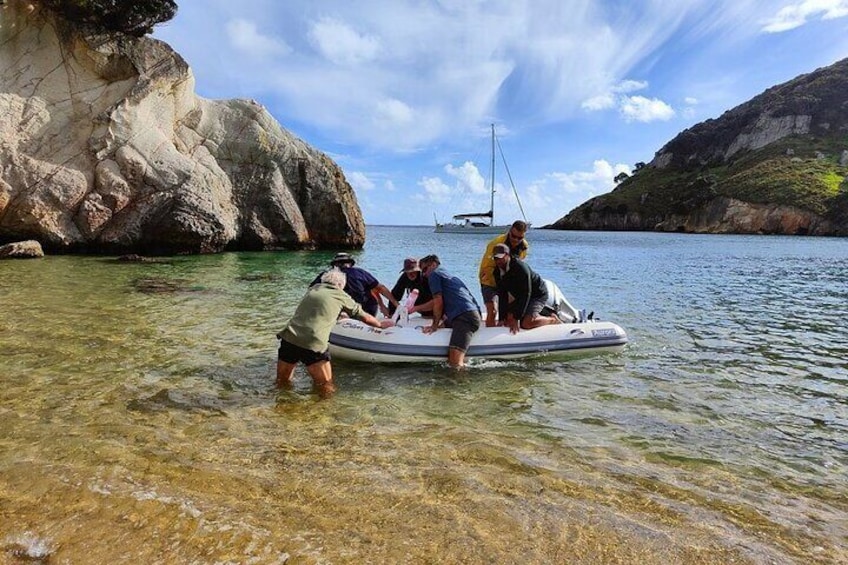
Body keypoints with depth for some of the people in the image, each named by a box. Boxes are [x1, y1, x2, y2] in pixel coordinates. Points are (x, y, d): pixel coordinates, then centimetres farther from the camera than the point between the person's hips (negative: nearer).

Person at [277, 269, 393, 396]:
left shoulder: (312, 289, 20)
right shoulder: (341, 296, 8)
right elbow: (366, 318, 17)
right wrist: (380, 324, 37)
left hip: (288, 338, 5)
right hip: (313, 345, -5)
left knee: (282, 382, 26)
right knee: (327, 389, 9)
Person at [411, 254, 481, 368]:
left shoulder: (434, 274, 4)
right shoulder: (447, 275, 32)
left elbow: (438, 303, -4)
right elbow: (436, 302, 39)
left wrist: (434, 325, 3)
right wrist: (416, 308, 41)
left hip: (464, 316, -11)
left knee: (455, 363, -19)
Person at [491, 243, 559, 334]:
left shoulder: (520, 267, -30)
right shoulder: (498, 272, -7)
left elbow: (526, 293, -31)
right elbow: (502, 295, -4)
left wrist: (516, 318, -35)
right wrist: (502, 318, -11)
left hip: (538, 295, -8)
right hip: (520, 297, 8)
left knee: (526, 323, -28)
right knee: (507, 320, 0)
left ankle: (553, 320, -1)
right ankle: (535, 316, 17)